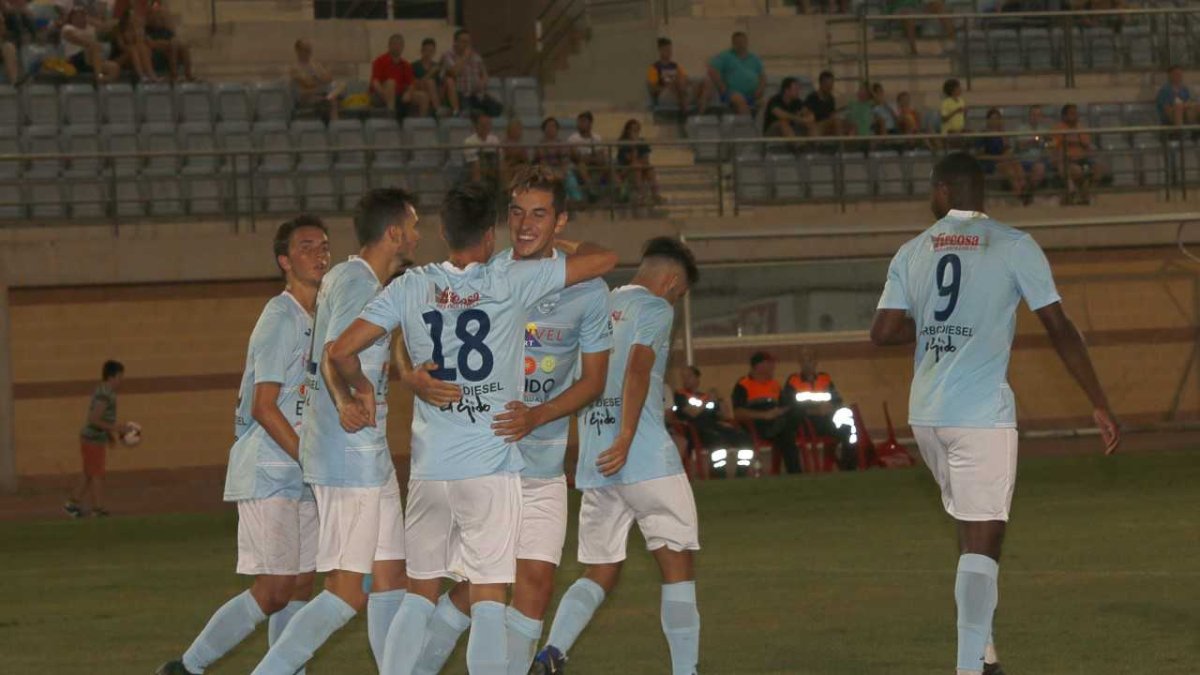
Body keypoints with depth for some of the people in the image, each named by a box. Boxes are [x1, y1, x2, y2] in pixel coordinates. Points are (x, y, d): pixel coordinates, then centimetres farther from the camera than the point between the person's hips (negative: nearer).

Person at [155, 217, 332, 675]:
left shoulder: (318, 319, 15)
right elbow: (264, 407, -18)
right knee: (275, 589, -12)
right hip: (266, 474, -9)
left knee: (301, 585, 6)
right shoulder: (280, 319, -13)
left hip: (299, 477, 9)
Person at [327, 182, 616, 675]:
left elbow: (341, 351, 0)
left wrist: (361, 390, 19)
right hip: (491, 468, -3)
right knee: (488, 602, -3)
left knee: (419, 595, 14)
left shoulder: (411, 287, 3)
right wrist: (562, 246, 21)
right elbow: (604, 259, 2)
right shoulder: (511, 281, -4)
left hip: (428, 468, 3)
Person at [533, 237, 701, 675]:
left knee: (600, 574, 11)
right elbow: (638, 366, -17)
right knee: (677, 568, 2)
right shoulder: (655, 309, -2)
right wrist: (625, 438, -24)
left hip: (593, 466, 6)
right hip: (649, 458, -6)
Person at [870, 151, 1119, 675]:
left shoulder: (913, 252, 7)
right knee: (983, 541, -6)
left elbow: (883, 332, -1)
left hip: (926, 415, 5)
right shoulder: (1015, 247, -3)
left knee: (970, 529, 20)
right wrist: (1100, 406, -1)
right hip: (983, 415, -5)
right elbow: (1059, 328, -5)